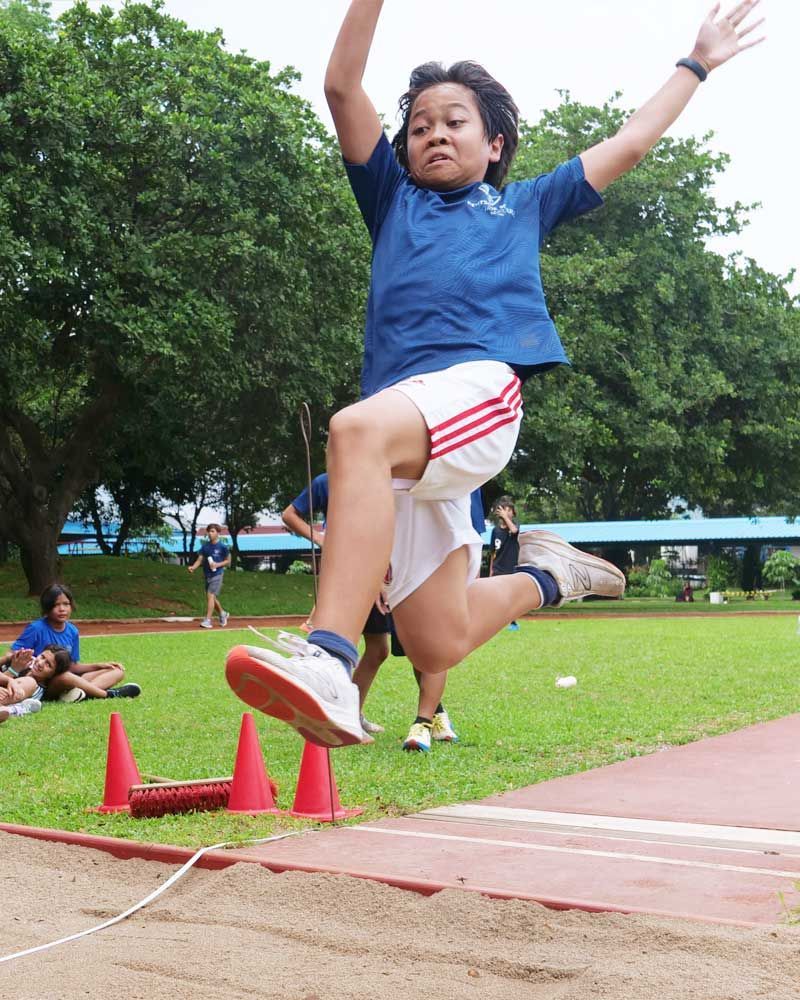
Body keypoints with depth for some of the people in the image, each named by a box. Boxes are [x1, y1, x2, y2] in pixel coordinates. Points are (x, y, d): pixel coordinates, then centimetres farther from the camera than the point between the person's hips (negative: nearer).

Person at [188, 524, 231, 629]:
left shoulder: (222, 547, -7)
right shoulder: (205, 546, 6)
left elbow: (228, 561, 1)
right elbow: (200, 560, 1)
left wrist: (217, 565, -15)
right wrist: (193, 567, -18)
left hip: (217, 574, -6)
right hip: (207, 575, 6)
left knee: (210, 595, -16)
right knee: (212, 597, 15)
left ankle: (207, 620, -17)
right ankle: (222, 614, 39)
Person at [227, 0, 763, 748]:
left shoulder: (524, 205, 30)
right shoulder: (392, 200, 32)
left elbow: (627, 145, 37)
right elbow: (342, 86, 23)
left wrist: (696, 64, 43)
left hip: (480, 384, -3)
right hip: (406, 420, 4)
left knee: (358, 430, -39)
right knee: (435, 645, -3)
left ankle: (329, 660, -52)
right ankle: (541, 579, 28)